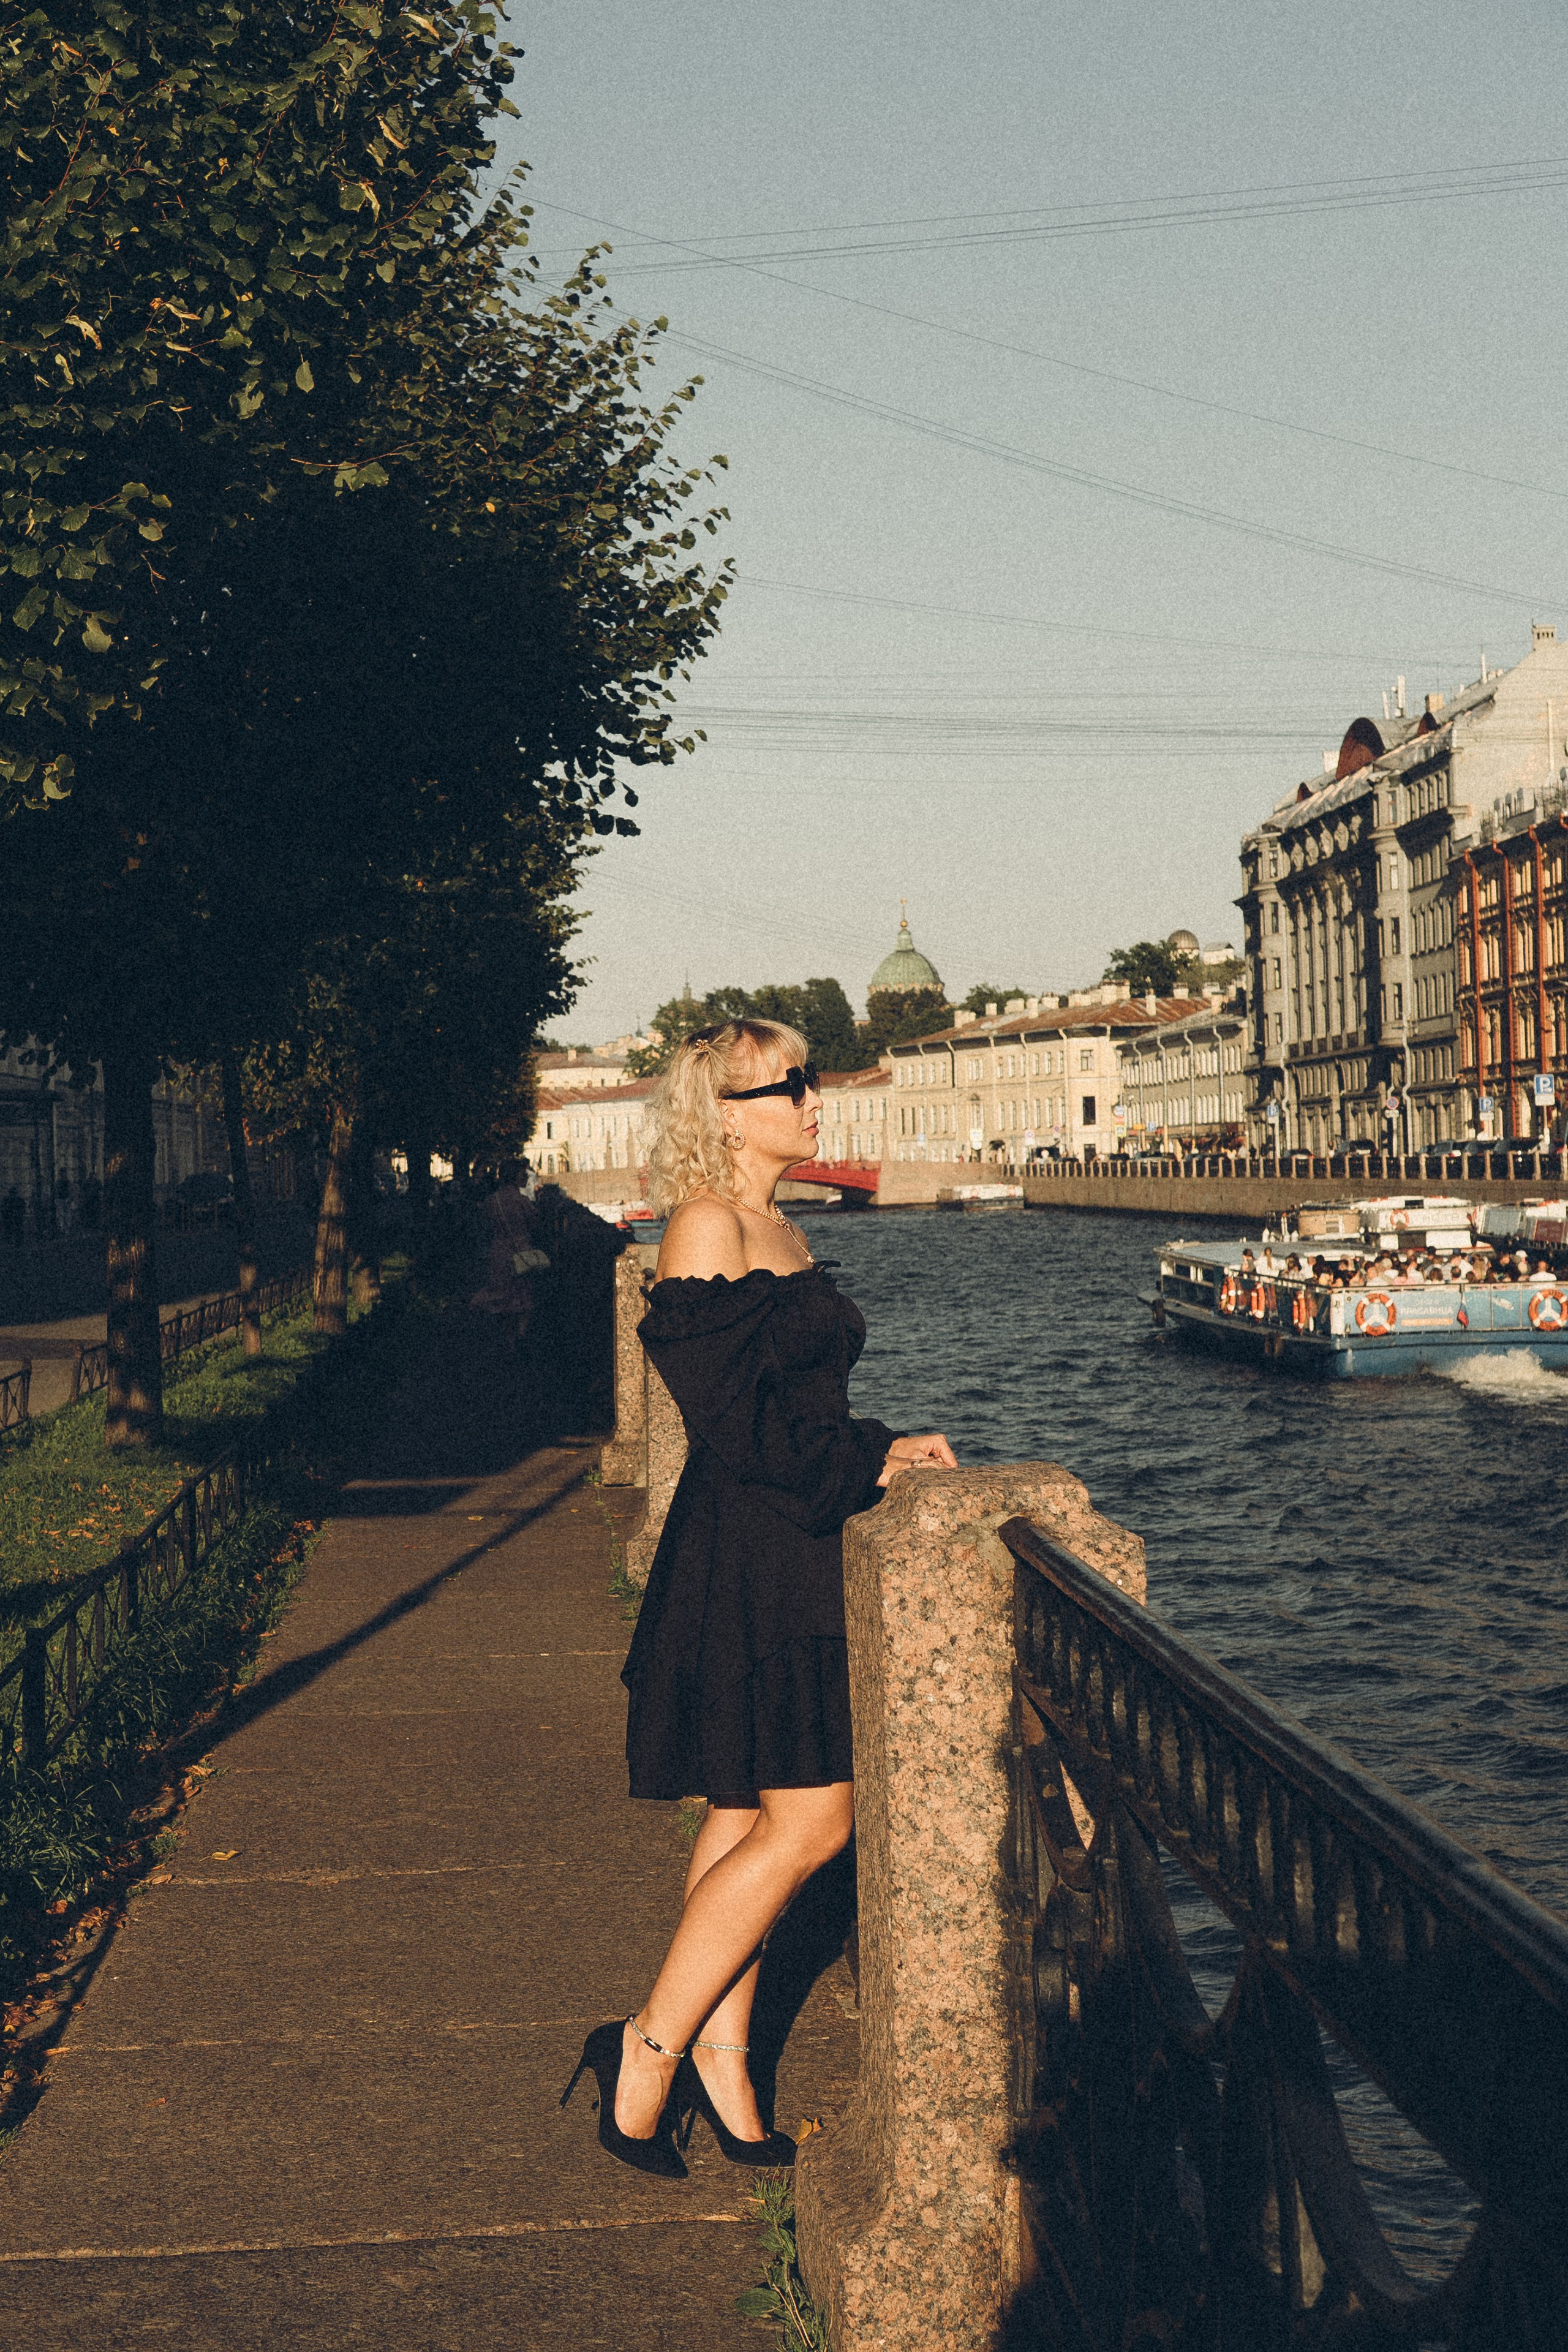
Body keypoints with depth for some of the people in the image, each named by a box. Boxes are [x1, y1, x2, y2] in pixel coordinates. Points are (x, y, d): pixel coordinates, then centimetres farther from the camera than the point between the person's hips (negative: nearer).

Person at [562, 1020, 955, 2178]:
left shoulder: (784, 1234, 16)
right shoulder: (708, 1226, -13)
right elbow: (732, 1416, -19)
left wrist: (889, 1446, 4)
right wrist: (872, 1463, -11)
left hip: (801, 1549, 9)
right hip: (747, 1555, -9)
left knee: (752, 1814, 11)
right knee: (807, 1819, -8)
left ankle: (720, 2057, 19)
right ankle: (646, 2052, 2)